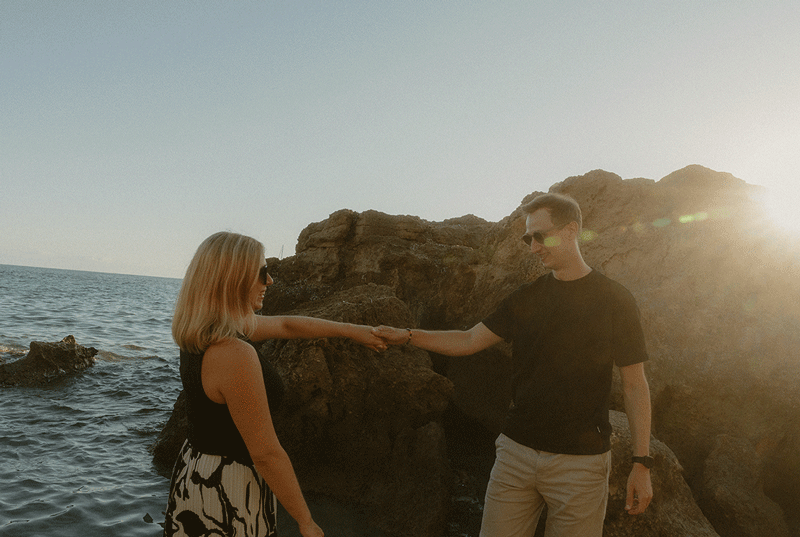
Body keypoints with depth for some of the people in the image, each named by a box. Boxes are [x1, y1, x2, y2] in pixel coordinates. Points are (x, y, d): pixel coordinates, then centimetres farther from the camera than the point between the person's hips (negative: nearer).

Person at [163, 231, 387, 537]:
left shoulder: (202, 333, 0)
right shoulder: (235, 355, -30)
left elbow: (285, 325, 12)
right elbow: (266, 454, -25)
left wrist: (352, 330, 20)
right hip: (227, 495, -9)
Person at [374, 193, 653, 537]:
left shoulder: (614, 300, -3)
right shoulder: (525, 299, 7)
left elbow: (634, 385, -1)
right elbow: (469, 341, 9)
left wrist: (641, 463, -5)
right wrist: (407, 336, -1)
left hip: (580, 462, -3)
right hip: (516, 452, 3)